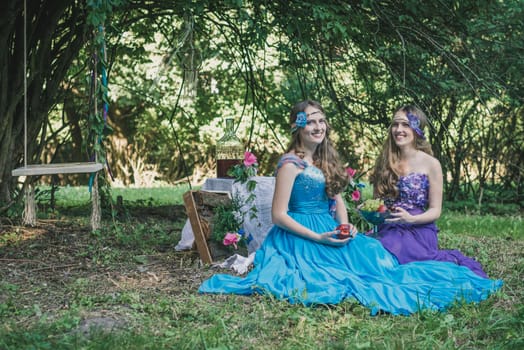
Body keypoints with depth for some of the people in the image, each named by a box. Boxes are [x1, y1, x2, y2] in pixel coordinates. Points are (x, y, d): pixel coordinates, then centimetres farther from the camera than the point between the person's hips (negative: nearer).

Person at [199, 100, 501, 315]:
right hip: (301, 236, -8)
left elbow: (338, 200, 17)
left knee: (373, 253, -14)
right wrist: (318, 238, -20)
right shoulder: (290, 164, -12)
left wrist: (346, 227, -5)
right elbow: (279, 215, -15)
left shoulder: (326, 160, 12)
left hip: (331, 232, 8)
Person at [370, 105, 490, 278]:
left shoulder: (430, 164, 0)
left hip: (418, 231, -4)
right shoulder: (384, 162, 11)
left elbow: (435, 211, 0)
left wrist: (411, 218, -18)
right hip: (388, 230, 4)